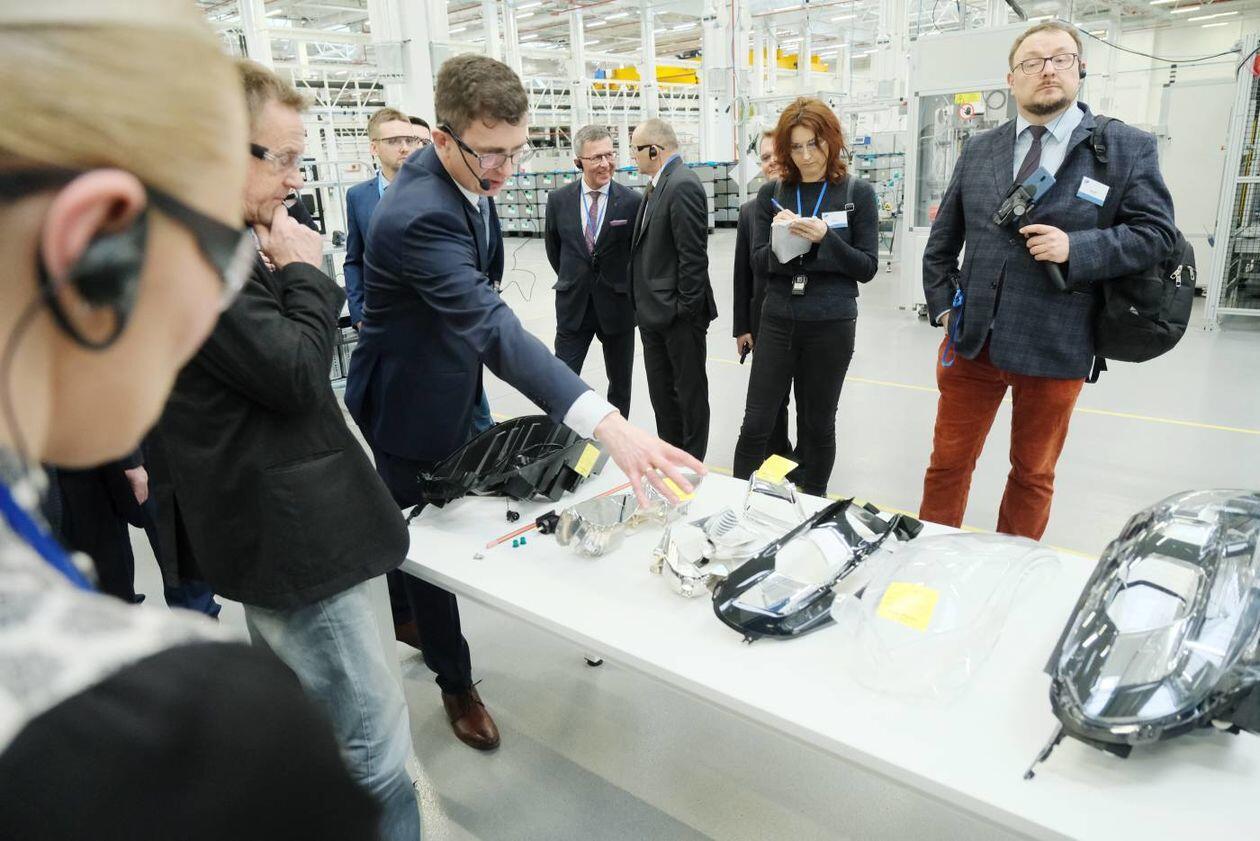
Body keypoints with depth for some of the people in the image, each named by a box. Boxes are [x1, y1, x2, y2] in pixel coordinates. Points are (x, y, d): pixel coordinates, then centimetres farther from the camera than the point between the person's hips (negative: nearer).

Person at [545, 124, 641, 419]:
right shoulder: (558, 200, -2)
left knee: (620, 382, 13)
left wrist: (623, 286, 8)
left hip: (617, 306, 0)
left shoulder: (632, 201, -8)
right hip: (573, 306, 1)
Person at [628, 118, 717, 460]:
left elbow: (693, 255, -20)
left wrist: (686, 310, -18)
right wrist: (644, 304, 11)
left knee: (690, 392, 6)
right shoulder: (657, 185, 12)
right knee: (661, 391, 17)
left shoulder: (683, 186, -17)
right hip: (654, 311, 9)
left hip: (678, 314, -9)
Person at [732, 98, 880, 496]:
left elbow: (867, 267, -3)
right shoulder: (771, 193, 5)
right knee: (756, 423, 1)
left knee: (817, 425, 10)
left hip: (831, 324, -1)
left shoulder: (858, 193, 0)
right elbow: (759, 261, 5)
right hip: (778, 321, 2)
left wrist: (825, 238, -18)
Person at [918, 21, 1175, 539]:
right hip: (971, 339, 2)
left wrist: (1076, 249, -18)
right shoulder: (978, 151, 8)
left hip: (1055, 347, -2)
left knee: (1033, 473, 14)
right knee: (948, 461, 10)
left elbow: (1157, 233, -3)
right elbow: (943, 239, 14)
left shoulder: (1127, 148, -1)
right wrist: (942, 305, 5)